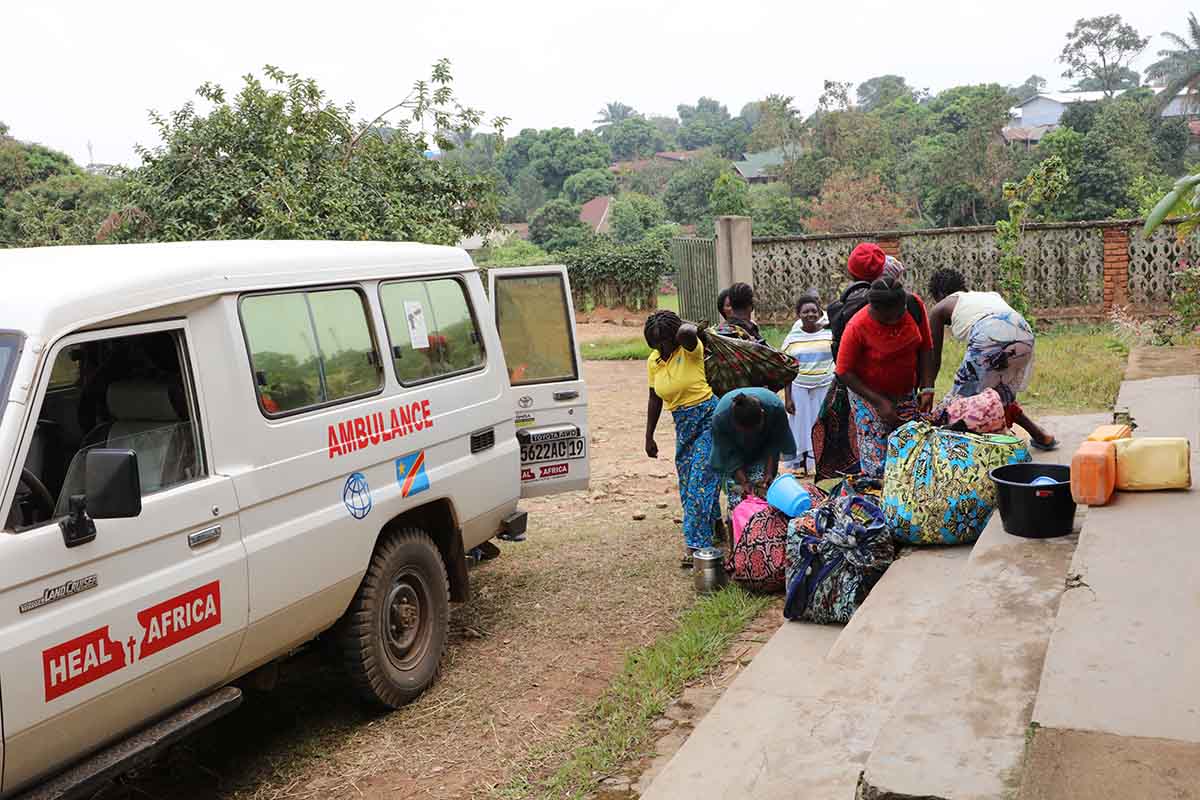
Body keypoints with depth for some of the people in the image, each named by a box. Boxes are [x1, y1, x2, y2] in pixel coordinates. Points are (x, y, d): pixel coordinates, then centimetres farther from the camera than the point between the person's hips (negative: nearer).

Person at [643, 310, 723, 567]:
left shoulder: (690, 350, -15)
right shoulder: (653, 361, 4)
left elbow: (686, 333, -41)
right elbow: (655, 399, 13)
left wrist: (689, 327, -17)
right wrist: (649, 437, 14)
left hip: (708, 418, -7)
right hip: (682, 425, 7)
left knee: (700, 482, -10)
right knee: (688, 484, 12)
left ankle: (694, 543, -7)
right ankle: (715, 527, 32)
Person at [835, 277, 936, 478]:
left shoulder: (915, 305, -12)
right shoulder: (858, 327, -24)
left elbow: (925, 348, 0)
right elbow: (844, 373, -17)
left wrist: (927, 388, -8)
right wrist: (879, 402, -19)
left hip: (907, 394, 4)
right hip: (869, 396, -4)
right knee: (876, 469, -8)